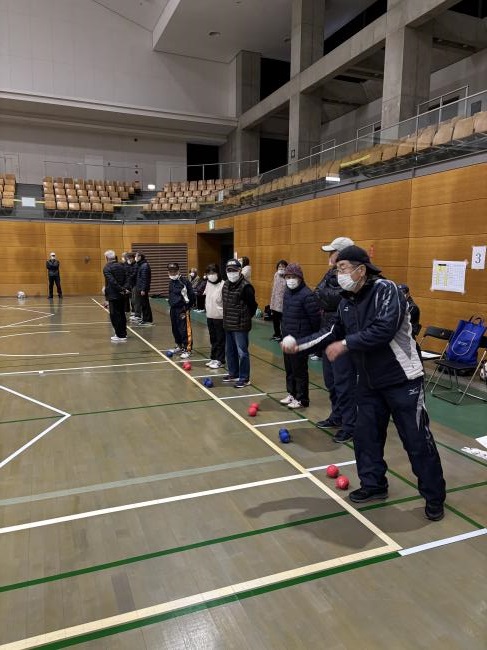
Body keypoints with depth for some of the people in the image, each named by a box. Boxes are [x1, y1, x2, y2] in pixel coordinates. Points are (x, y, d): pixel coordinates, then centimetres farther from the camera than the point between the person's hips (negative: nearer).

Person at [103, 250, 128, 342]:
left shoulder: (107, 268, -11)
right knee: (121, 314, 16)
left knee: (115, 315, -2)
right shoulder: (121, 266, 10)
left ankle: (120, 336, -2)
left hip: (113, 295, -7)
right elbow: (126, 279, 5)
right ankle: (123, 333, 25)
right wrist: (124, 288, -4)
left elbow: (112, 281, -22)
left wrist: (120, 289, -16)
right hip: (122, 295, 7)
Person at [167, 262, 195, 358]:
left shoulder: (184, 281, -13)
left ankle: (187, 350, -1)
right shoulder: (171, 282, 12)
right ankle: (179, 346, 33)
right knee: (175, 329, 17)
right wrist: (171, 304, 19)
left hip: (183, 309, -8)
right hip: (173, 309, 8)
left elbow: (191, 295, -12)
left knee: (185, 330, -7)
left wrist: (187, 307, -10)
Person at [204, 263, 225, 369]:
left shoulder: (223, 285, -17)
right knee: (213, 339, 16)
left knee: (220, 339, 3)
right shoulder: (208, 283, 6)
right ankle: (213, 358, 25)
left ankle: (220, 360, 10)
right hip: (210, 316, 7)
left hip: (220, 317, -7)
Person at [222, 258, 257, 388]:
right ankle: (233, 374, 33)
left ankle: (245, 378, 8)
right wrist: (228, 317, 13)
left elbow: (253, 305, -12)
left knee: (242, 352, -2)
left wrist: (245, 318, 0)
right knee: (229, 351, 18)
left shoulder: (246, 287, -17)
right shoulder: (226, 285, 8)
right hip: (228, 324, 8)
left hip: (241, 326, -8)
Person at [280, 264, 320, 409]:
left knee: (299, 370, 2)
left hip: (301, 339, -8)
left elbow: (315, 318, -17)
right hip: (287, 337, 8)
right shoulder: (287, 292, 7)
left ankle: (302, 399, 15)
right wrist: (285, 330, 16)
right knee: (289, 368, 17)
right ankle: (291, 393, 32)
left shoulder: (307, 295, -19)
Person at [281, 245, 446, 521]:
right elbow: (333, 332, 13)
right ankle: (374, 484, 30)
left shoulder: (386, 290, -18)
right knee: (365, 435, 11)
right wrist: (299, 344, 4)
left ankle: (435, 497, 21)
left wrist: (345, 345, -24)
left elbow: (383, 330, -30)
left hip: (402, 379, -7)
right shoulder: (347, 301, 4)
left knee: (417, 441, 3)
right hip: (370, 381, 7)